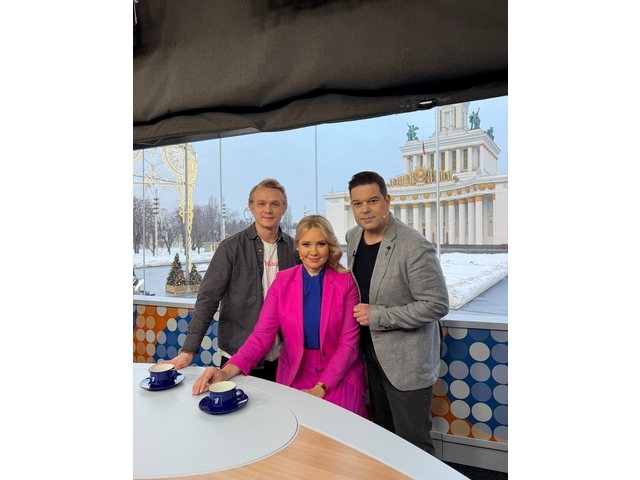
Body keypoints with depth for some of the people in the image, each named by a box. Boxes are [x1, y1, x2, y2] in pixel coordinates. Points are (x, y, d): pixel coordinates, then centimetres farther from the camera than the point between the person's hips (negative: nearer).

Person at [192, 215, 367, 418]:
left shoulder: (346, 282, -7)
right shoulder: (282, 281, -3)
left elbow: (349, 342, -8)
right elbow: (262, 334, -11)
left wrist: (321, 388, -17)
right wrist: (227, 371, -27)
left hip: (340, 376, -1)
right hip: (295, 375, 1)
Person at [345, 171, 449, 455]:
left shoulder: (415, 247, -23)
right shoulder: (353, 237, 0)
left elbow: (437, 305, -22)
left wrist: (378, 316, -23)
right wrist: (359, 312, 2)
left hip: (407, 360, -7)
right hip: (373, 352, 7)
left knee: (412, 445, 7)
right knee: (383, 436, 23)